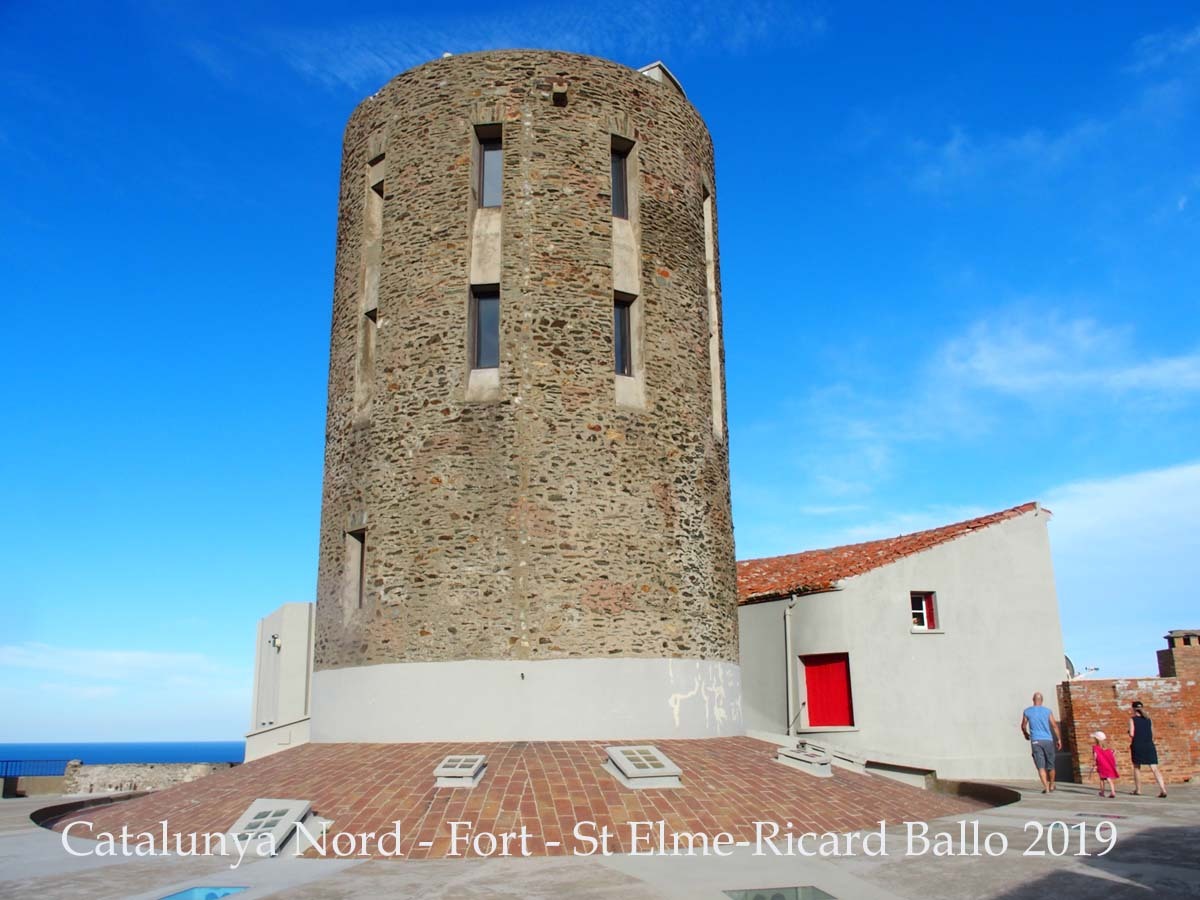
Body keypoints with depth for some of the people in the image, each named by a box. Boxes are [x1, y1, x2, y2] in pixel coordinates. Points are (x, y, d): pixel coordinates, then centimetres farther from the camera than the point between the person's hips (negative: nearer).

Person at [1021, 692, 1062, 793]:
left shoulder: (1027, 711, 3)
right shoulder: (1047, 711, 1)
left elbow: (1023, 726, 12)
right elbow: (1054, 726, -3)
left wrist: (1026, 734, 32)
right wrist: (1059, 739, 4)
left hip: (1035, 741, -1)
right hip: (1048, 740, 1)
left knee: (1041, 766, -4)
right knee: (1050, 765, 16)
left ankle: (1046, 788, -16)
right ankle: (1051, 785, 32)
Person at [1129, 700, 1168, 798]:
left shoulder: (1132, 719, -2)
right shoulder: (1148, 720, 12)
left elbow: (1131, 734, -10)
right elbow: (1152, 735, 15)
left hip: (1137, 746, -3)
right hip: (1149, 746, 3)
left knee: (1137, 767, 13)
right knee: (1154, 768, -3)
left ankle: (1138, 789, 19)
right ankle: (1163, 789, -18)